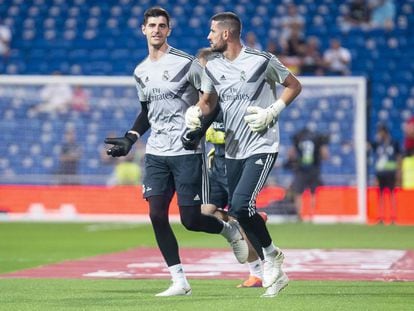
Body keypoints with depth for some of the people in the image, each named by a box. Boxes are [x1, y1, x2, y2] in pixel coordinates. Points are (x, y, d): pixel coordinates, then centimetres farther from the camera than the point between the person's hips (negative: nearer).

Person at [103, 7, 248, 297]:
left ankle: (230, 228, 25)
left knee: (190, 219, -8)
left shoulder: (186, 63, -8)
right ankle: (180, 282, 3)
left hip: (187, 151, -5)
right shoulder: (141, 72, 11)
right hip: (156, 153, 5)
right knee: (157, 215, -5)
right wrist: (130, 139, 11)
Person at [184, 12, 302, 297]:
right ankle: (274, 273, 18)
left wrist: (272, 112, -12)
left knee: (241, 204, -21)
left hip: (262, 147, -6)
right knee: (236, 210, 5)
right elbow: (208, 102, 14)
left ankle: (271, 255, 2)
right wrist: (197, 113, -10)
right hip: (233, 150, 6)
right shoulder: (213, 68, 5)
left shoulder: (262, 61, -10)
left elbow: (294, 86, 1)